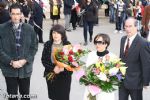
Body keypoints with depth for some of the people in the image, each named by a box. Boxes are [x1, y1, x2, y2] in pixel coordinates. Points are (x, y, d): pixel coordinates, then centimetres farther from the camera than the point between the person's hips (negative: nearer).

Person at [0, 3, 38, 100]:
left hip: (25, 67, 1)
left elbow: (34, 47, 1)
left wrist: (25, 60, -12)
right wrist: (11, 62, -16)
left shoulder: (29, 29, -2)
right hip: (9, 68, -1)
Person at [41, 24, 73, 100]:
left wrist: (63, 68, -20)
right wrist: (53, 68, -16)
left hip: (64, 76, -2)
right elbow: (44, 60, -1)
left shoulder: (67, 45, -5)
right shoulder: (47, 45, 1)